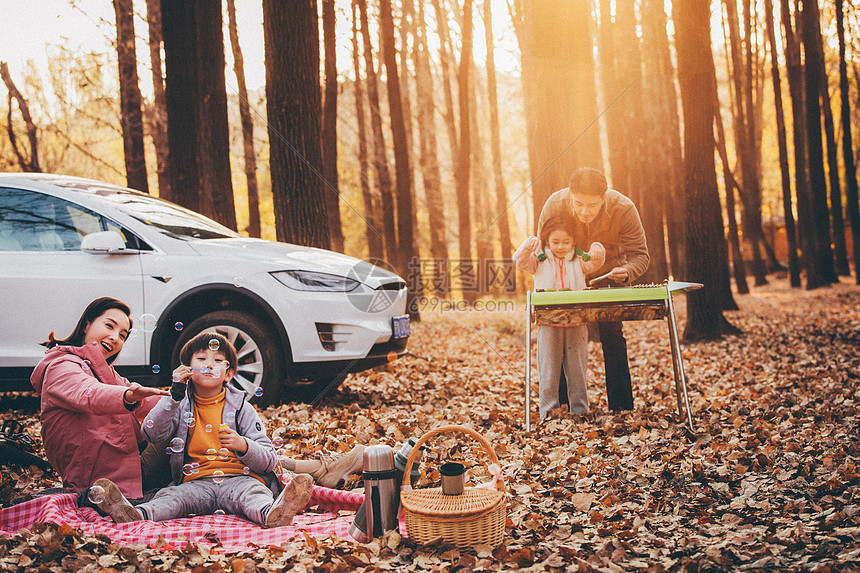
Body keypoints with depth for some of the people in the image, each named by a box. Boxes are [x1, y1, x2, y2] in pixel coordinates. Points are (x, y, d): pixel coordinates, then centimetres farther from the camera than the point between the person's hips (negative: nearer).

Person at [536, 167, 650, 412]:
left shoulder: (624, 209, -28)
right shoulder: (554, 205, -25)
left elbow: (640, 255, -20)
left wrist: (626, 272, -42)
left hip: (608, 276, -1)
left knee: (612, 335, -10)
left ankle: (622, 407, -1)